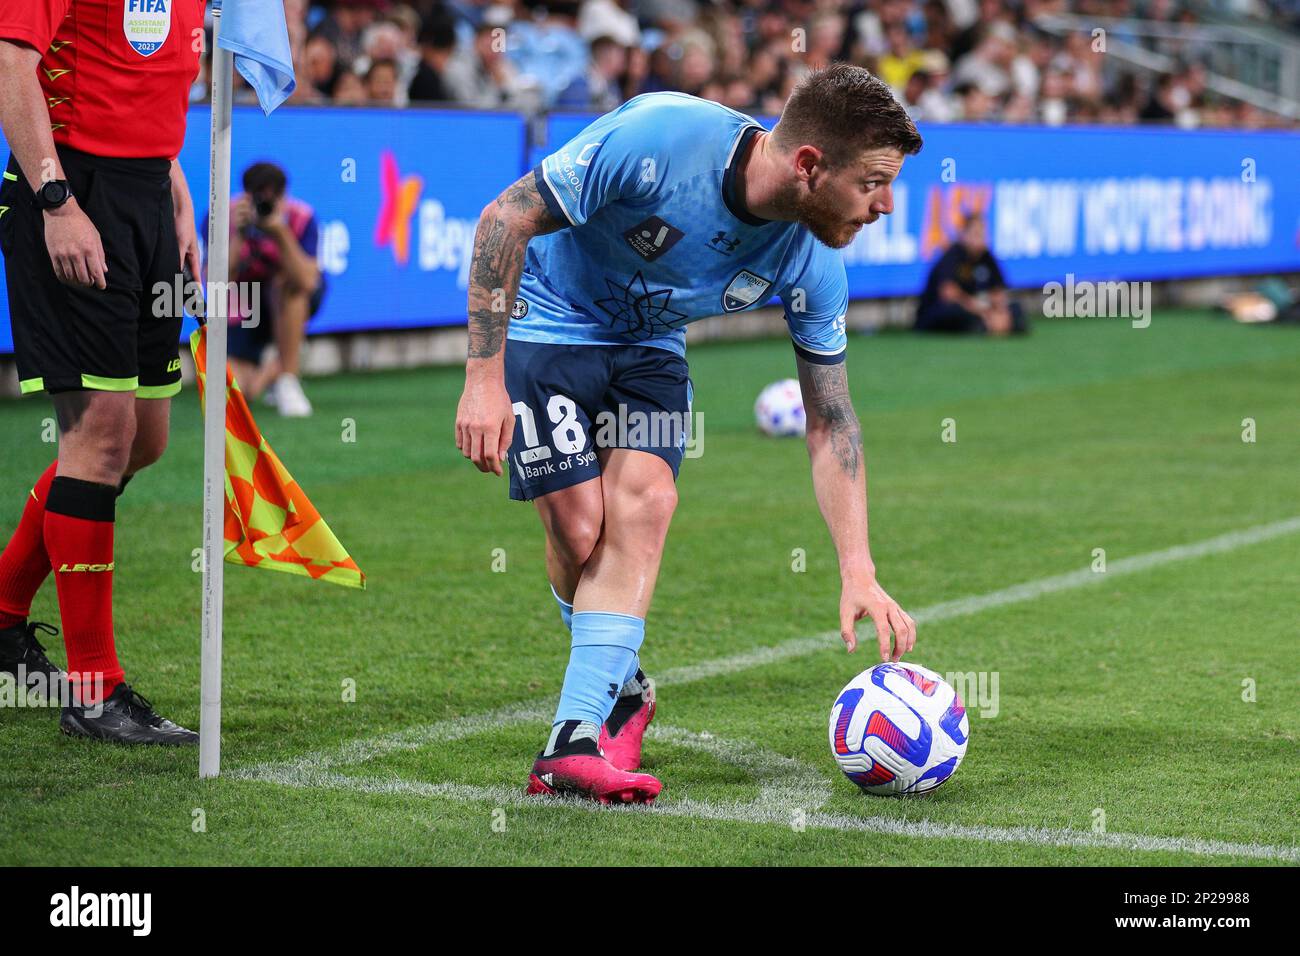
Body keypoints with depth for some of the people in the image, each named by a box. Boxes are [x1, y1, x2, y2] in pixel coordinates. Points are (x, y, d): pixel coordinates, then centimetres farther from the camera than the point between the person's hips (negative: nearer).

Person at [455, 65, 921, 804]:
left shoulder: (813, 267, -18)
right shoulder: (659, 138, -34)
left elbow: (830, 420, -7)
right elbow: (505, 219, -25)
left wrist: (859, 573, -14)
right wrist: (484, 378, -28)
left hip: (647, 346, 4)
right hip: (545, 322, -4)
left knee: (643, 506, -19)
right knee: (581, 530, -12)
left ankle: (576, 741, -21)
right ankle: (622, 688, 18)